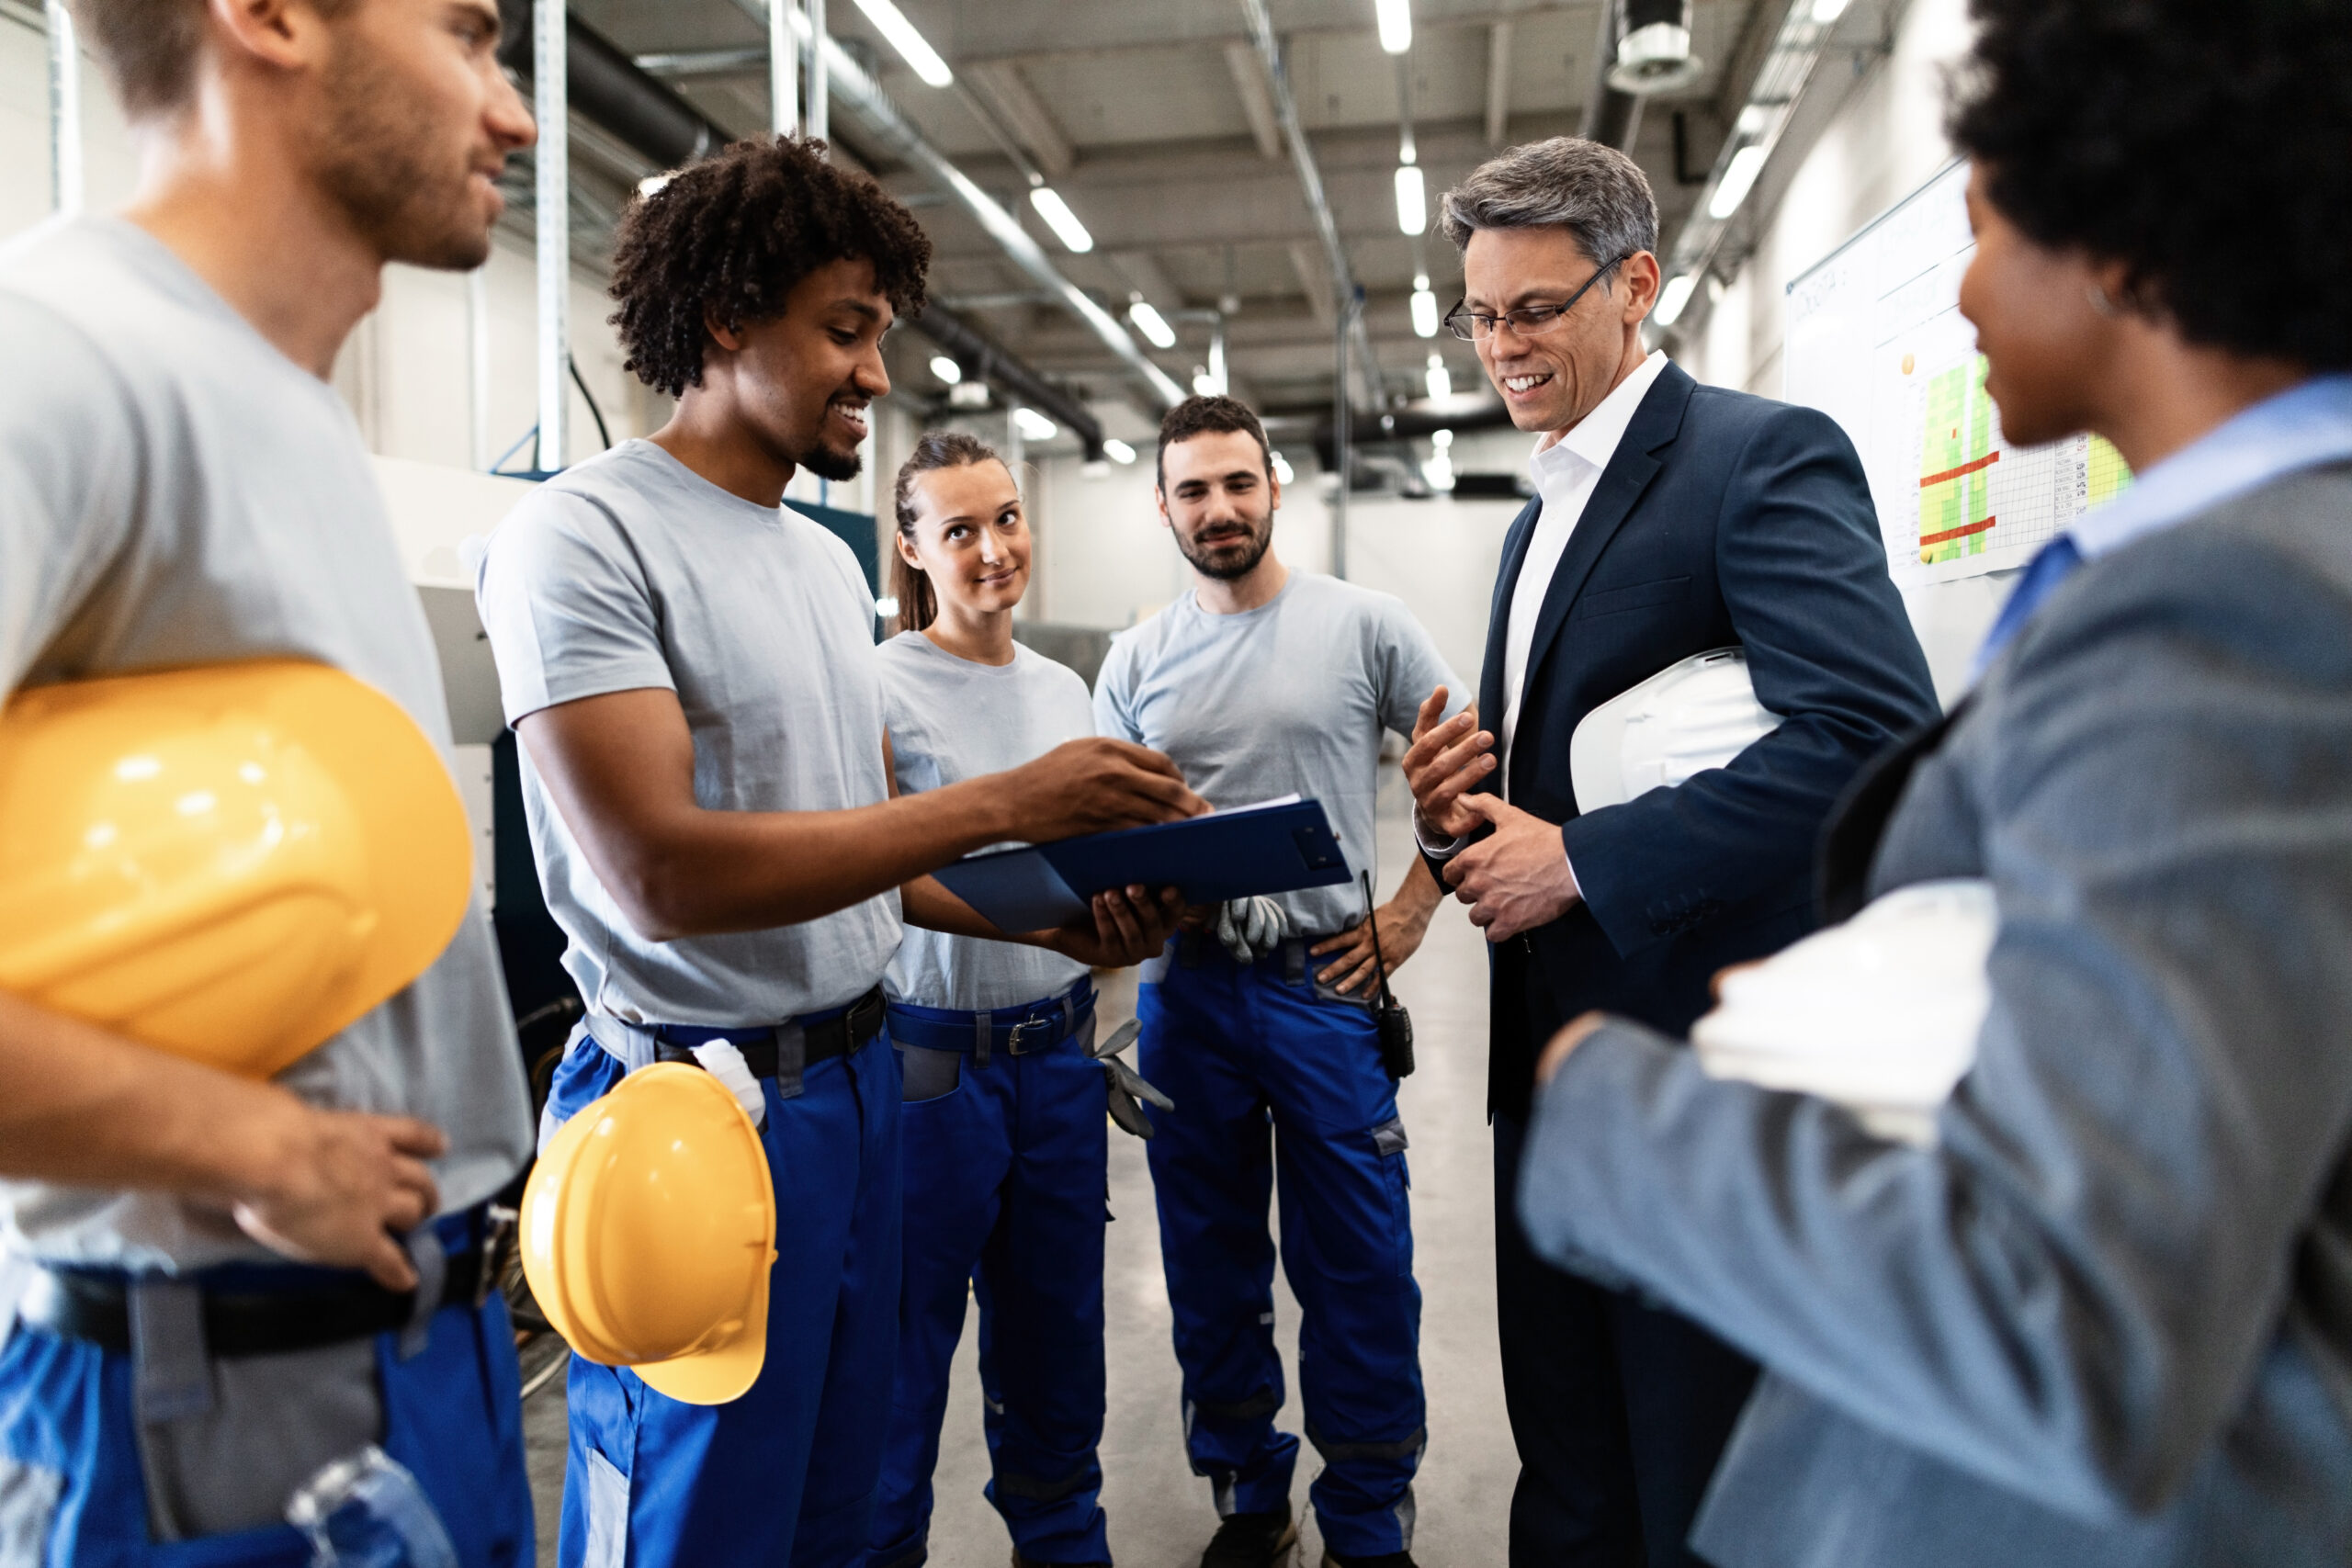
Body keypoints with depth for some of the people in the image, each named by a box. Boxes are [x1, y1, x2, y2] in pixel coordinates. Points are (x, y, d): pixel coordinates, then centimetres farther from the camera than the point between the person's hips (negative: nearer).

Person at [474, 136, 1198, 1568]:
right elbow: (660, 876, -24)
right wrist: (1003, 806, -24)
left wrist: (1053, 918, -3)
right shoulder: (585, 535, -14)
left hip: (859, 1075, 8)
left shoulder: (830, 560, 12)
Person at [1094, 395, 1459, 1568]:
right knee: (1212, 1267, 14)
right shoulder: (1136, 658, 7)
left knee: (1358, 1270, 4)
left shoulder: (1363, 625, -1)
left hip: (1327, 985, -3)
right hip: (1184, 988, 3)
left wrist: (1411, 914, -5)